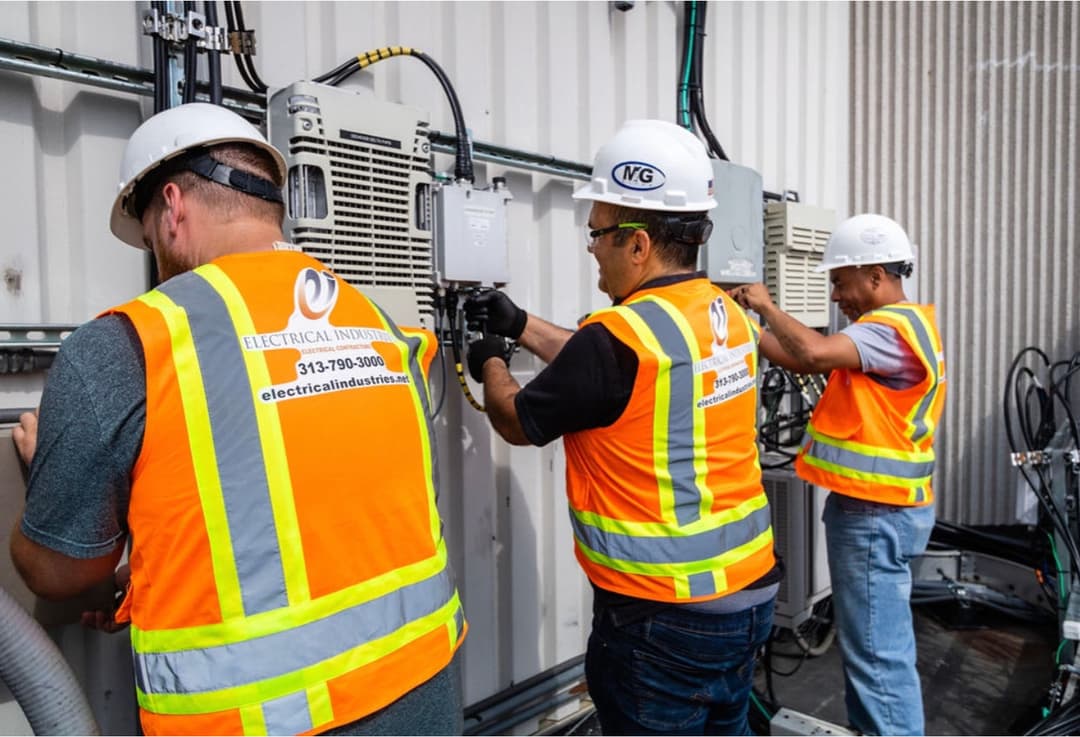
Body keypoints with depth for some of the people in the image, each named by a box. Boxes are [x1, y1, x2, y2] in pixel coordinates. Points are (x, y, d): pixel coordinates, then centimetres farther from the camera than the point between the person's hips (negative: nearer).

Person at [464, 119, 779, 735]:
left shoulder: (619, 334, -23)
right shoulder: (729, 315, 2)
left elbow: (519, 423, -7)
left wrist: (491, 364, 13)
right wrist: (522, 326, 19)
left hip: (664, 617, -8)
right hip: (749, 591, 8)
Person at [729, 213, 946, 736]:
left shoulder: (892, 328, -19)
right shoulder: (893, 326, 14)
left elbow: (813, 352, -33)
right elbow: (806, 363, 10)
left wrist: (766, 305, -16)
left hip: (875, 514, -11)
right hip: (874, 507, 11)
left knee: (877, 652, -2)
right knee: (869, 642, 20)